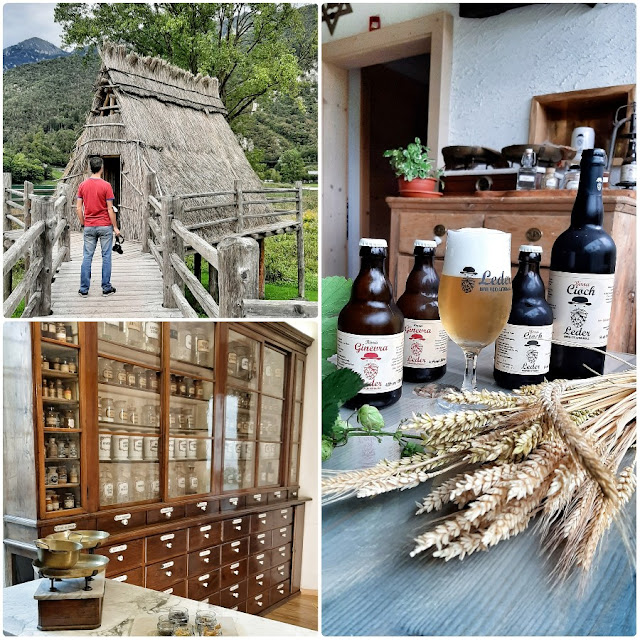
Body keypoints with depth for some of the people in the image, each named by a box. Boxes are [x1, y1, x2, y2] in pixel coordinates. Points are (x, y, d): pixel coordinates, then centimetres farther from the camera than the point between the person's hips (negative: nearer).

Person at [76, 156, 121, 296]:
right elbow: (110, 209, -10)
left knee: (87, 257, 7)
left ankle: (84, 289, 10)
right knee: (106, 256, 5)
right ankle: (106, 288, 10)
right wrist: (115, 227, -2)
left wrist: (83, 224, 14)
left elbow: (78, 208, 3)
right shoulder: (106, 186, -10)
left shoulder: (82, 185, 2)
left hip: (89, 227, 3)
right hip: (105, 227, -3)